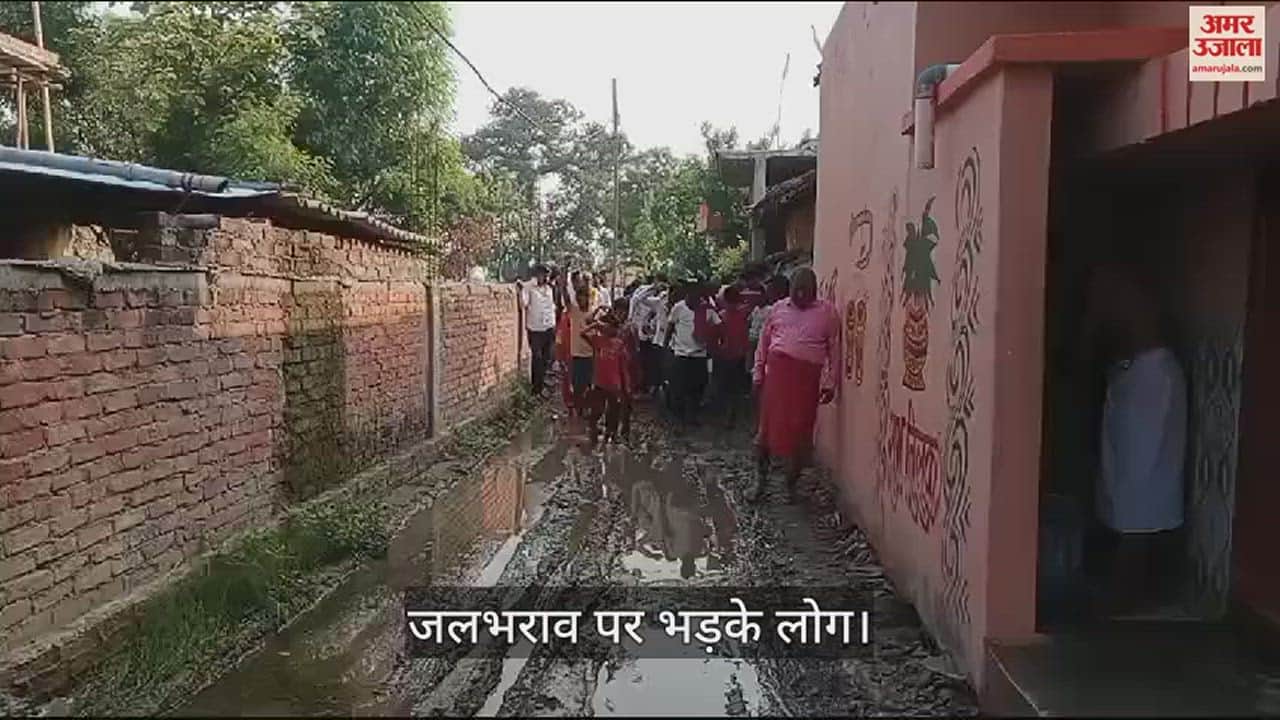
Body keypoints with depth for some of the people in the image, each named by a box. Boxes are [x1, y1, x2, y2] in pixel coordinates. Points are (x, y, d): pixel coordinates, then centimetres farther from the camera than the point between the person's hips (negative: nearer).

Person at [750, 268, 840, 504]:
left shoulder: (827, 312, 3)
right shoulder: (778, 308, 10)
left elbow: (834, 349, 2)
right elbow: (764, 342, 14)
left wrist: (830, 383, -2)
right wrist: (759, 373, 9)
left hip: (807, 377, -1)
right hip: (777, 371, 2)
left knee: (800, 432, 3)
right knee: (769, 427, 5)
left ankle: (791, 484, 19)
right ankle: (761, 479, 20)